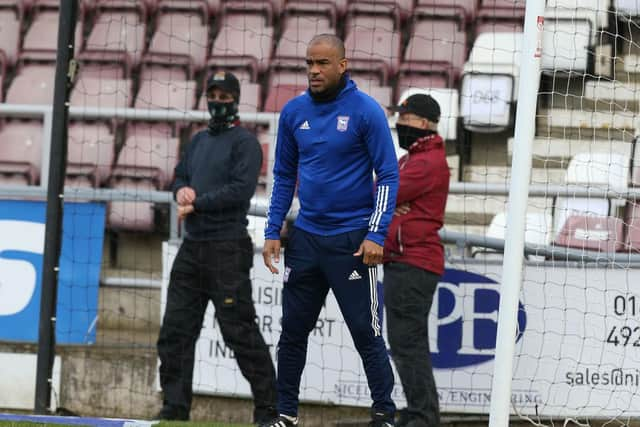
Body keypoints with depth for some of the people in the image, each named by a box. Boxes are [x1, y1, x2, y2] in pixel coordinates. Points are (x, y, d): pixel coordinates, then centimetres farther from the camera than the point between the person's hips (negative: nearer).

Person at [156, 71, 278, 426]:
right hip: (192, 248, 8)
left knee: (240, 331, -8)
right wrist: (183, 190, -3)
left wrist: (197, 203, -14)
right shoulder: (199, 141, 19)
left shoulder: (245, 142, -5)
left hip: (227, 248, -8)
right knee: (175, 329, 5)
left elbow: (241, 189, -16)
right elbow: (179, 177, 20)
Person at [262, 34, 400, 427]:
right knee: (293, 330, 8)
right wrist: (273, 232, 6)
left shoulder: (366, 111, -8)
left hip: (351, 240, -5)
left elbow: (388, 175, -8)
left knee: (366, 331, -3)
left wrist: (377, 235, -15)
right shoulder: (294, 112, 5)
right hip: (306, 238, 5)